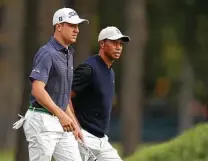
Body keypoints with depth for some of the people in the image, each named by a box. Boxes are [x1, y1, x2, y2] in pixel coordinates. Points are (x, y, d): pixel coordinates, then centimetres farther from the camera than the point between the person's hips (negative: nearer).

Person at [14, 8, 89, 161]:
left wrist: (74, 123, 20)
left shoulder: (68, 54, 16)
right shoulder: (47, 53, -14)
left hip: (61, 123, 9)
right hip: (42, 121, -9)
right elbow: (37, 90, -26)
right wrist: (61, 115, -32)